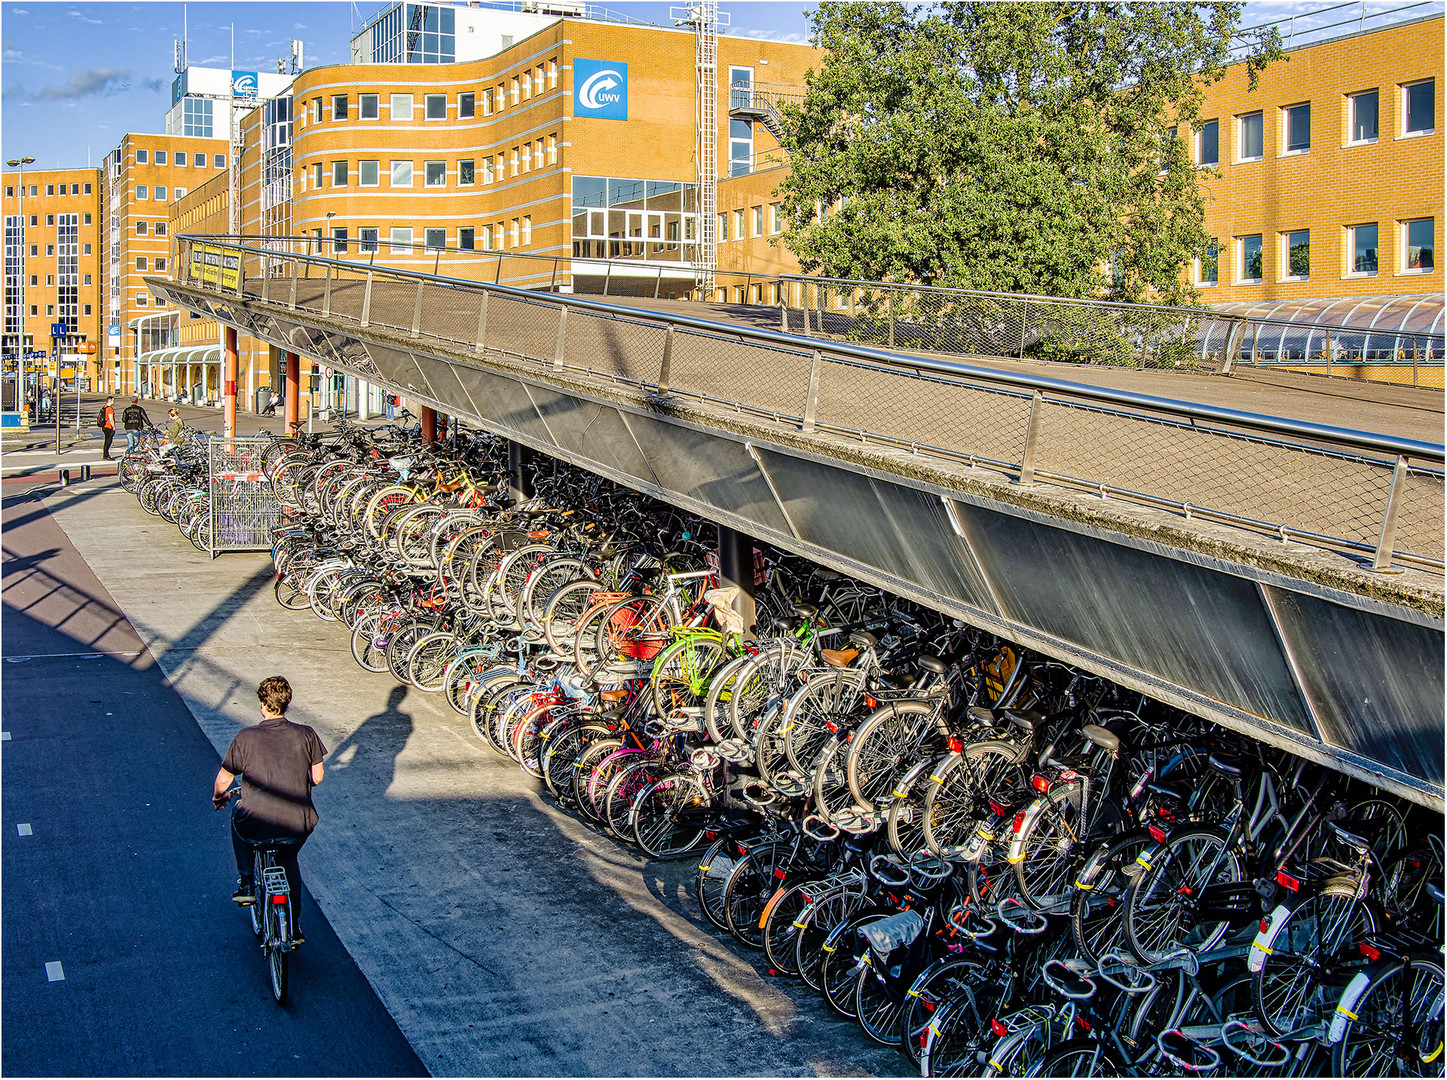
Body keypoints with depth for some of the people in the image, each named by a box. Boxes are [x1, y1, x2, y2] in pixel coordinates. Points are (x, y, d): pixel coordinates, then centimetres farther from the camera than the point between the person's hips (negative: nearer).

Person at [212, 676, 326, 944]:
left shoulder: (245, 738, -8)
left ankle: (245, 882, 31)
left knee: (238, 814, 35)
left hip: (256, 827, -2)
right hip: (299, 827, 2)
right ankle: (294, 928, 36)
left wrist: (218, 797, 24)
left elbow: (223, 780, 1)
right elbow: (317, 777, 6)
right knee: (288, 859, 34)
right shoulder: (305, 734, -3)